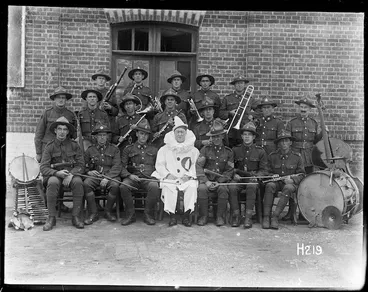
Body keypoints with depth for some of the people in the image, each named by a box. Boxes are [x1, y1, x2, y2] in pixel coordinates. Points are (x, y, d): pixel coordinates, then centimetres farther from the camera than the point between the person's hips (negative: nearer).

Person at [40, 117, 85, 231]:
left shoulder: (74, 145, 5)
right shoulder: (50, 147, 2)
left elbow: (81, 165, 1)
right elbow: (43, 168, -4)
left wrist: (71, 174, -18)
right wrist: (57, 173, -23)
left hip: (72, 174, 1)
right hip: (54, 174, 0)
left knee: (78, 182, -32)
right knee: (52, 182, -34)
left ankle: (75, 216, -22)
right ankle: (51, 218, -23)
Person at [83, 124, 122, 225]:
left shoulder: (114, 149, 10)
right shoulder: (90, 150, 15)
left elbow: (117, 167, -1)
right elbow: (84, 166, 17)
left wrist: (107, 178, -17)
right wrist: (88, 172, -7)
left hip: (110, 175, -1)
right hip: (94, 175, 1)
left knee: (115, 185, -34)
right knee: (86, 184, -31)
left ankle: (108, 211, -10)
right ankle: (93, 213, -19)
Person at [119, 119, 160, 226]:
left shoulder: (154, 150, 23)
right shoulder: (128, 149, 18)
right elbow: (122, 166, 9)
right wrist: (129, 175, -10)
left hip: (149, 178, 0)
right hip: (132, 178, 0)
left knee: (154, 187, -35)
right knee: (123, 186, -33)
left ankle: (148, 215, -16)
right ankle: (130, 215, -15)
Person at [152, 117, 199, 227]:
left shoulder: (193, 150, 15)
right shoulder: (165, 149, 14)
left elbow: (195, 166, 8)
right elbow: (159, 165, 8)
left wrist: (188, 175, -10)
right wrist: (167, 174, -8)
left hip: (187, 179, 0)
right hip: (170, 178, 0)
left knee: (192, 185, -32)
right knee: (169, 187, -33)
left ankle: (187, 215, -27)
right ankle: (172, 215, -28)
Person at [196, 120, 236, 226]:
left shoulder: (228, 152, 9)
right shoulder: (205, 149, 7)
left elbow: (229, 171, 5)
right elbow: (198, 166, -2)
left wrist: (219, 182, -11)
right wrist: (206, 181, -15)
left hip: (221, 180, 0)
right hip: (207, 179, 0)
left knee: (223, 189, -31)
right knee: (202, 189, -31)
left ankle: (220, 216, -15)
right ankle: (203, 216, -13)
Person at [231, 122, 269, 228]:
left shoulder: (260, 151, 8)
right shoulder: (235, 150, 11)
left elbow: (264, 170, 5)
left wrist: (256, 176, -15)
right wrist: (234, 174, -8)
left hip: (253, 178, -1)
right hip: (239, 178, 1)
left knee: (251, 187, -35)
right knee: (232, 187, -31)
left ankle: (248, 217, -33)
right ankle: (236, 216, -22)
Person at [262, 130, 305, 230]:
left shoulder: (297, 157, 3)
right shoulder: (272, 156, 5)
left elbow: (301, 174, 5)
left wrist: (292, 179, -15)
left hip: (291, 183, -1)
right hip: (276, 181, 1)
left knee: (288, 188, -36)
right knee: (269, 186, -32)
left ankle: (275, 216, -36)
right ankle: (266, 217, -34)